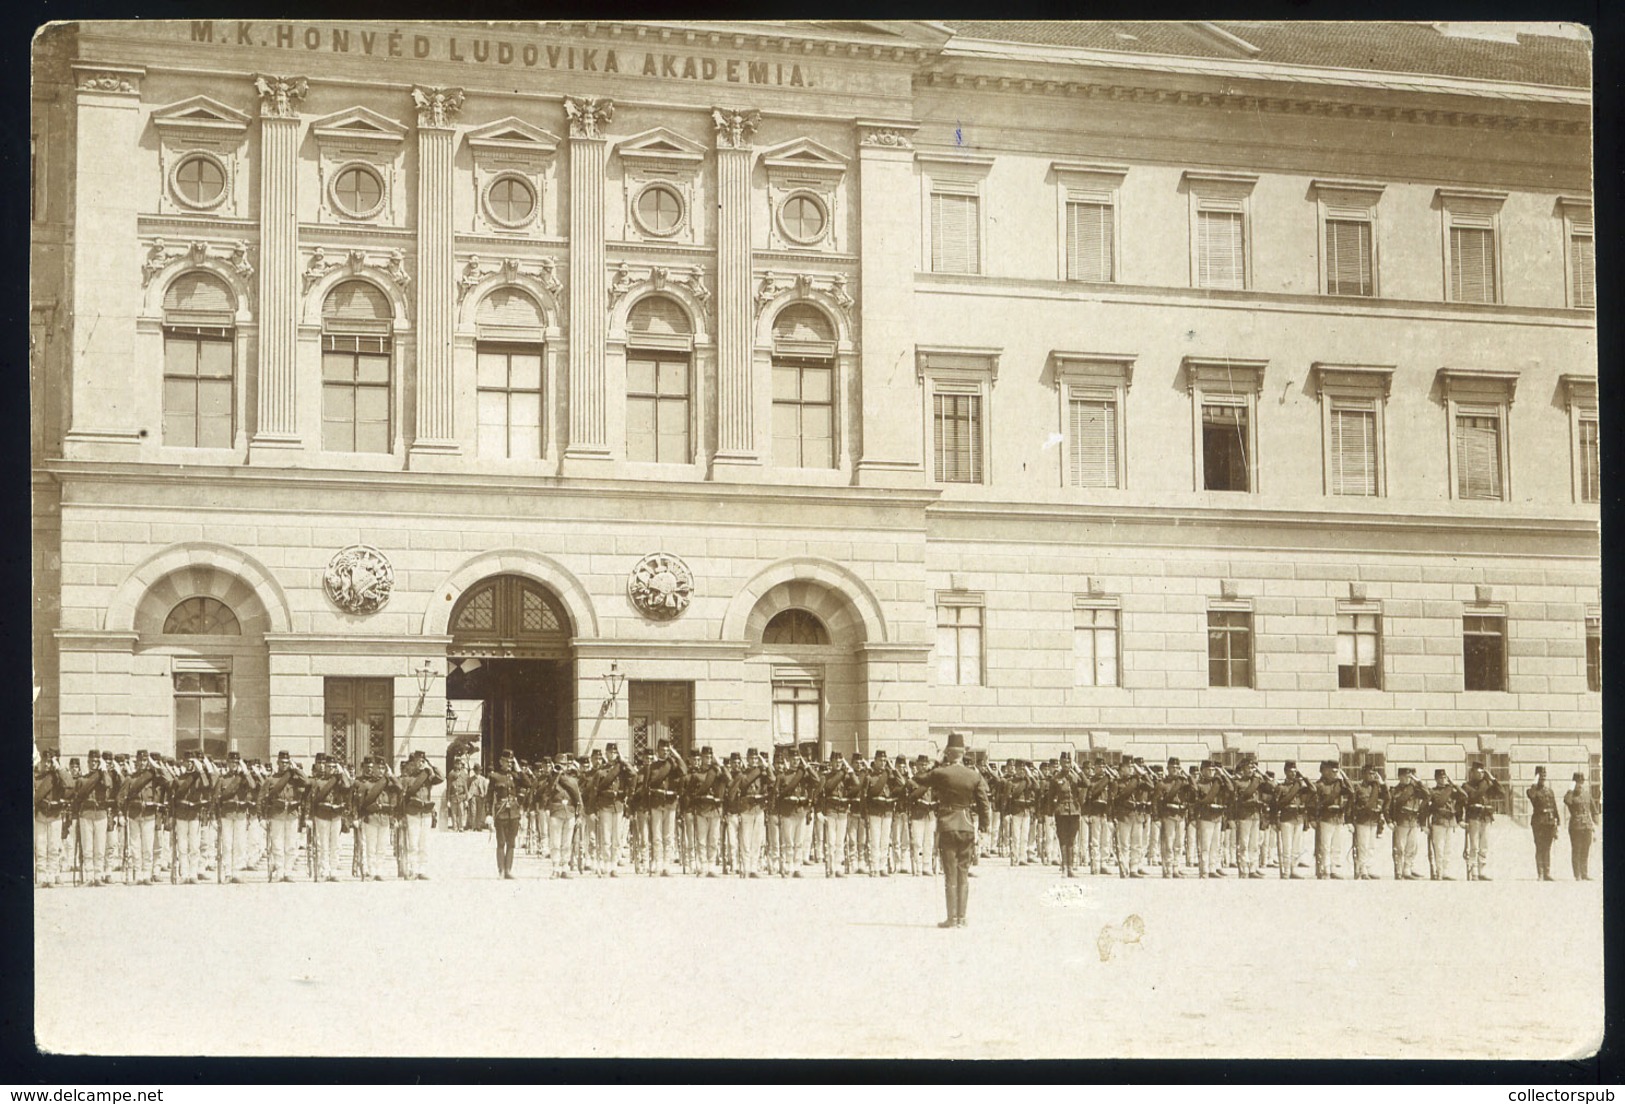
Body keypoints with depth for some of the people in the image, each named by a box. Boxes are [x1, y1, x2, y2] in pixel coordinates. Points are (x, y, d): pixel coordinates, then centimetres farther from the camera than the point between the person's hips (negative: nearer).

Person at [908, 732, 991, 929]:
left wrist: (938, 765, 10)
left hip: (947, 826, -3)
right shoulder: (975, 776, 0)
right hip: (967, 827, 3)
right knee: (963, 873, 9)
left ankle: (952, 918, -1)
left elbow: (918, 781, 5)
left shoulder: (941, 773, -10)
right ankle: (961, 917, 9)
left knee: (950, 874, 0)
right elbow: (984, 806, 2)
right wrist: (983, 828, 13)